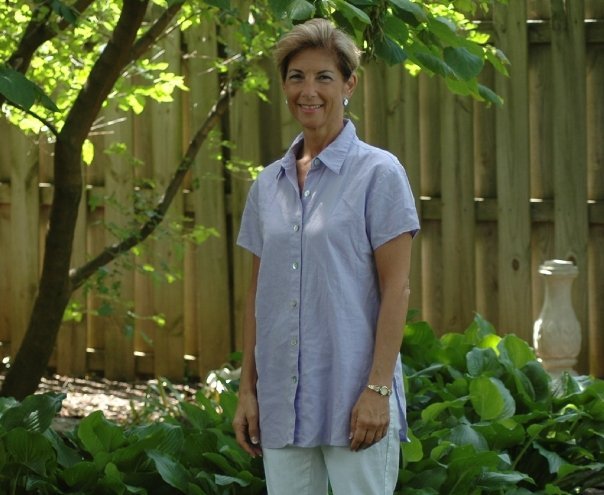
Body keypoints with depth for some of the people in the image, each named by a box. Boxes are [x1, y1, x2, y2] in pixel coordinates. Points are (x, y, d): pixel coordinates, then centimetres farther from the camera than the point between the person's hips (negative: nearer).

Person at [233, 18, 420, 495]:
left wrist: (377, 388, -14)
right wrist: (247, 389, 10)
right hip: (283, 400, 5)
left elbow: (396, 288, -8)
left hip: (353, 399, -5)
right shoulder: (268, 184, 12)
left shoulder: (378, 173, -3)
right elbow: (258, 291, 15)